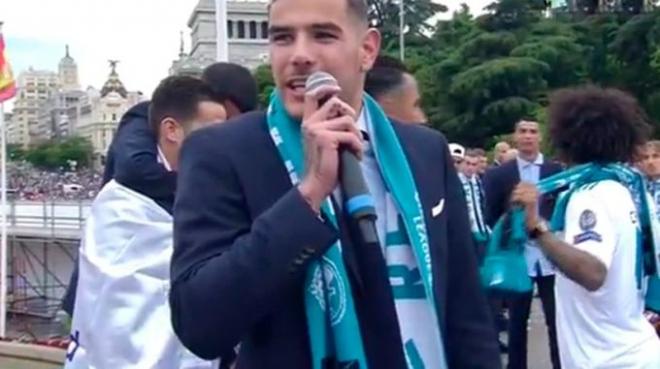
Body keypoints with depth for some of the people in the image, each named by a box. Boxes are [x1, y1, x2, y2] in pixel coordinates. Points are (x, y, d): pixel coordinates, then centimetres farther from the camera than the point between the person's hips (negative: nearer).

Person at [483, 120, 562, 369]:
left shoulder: (558, 170, 2)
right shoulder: (499, 175, 3)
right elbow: (491, 218, 4)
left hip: (552, 257, 0)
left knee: (557, 321, 4)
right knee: (517, 322, 10)